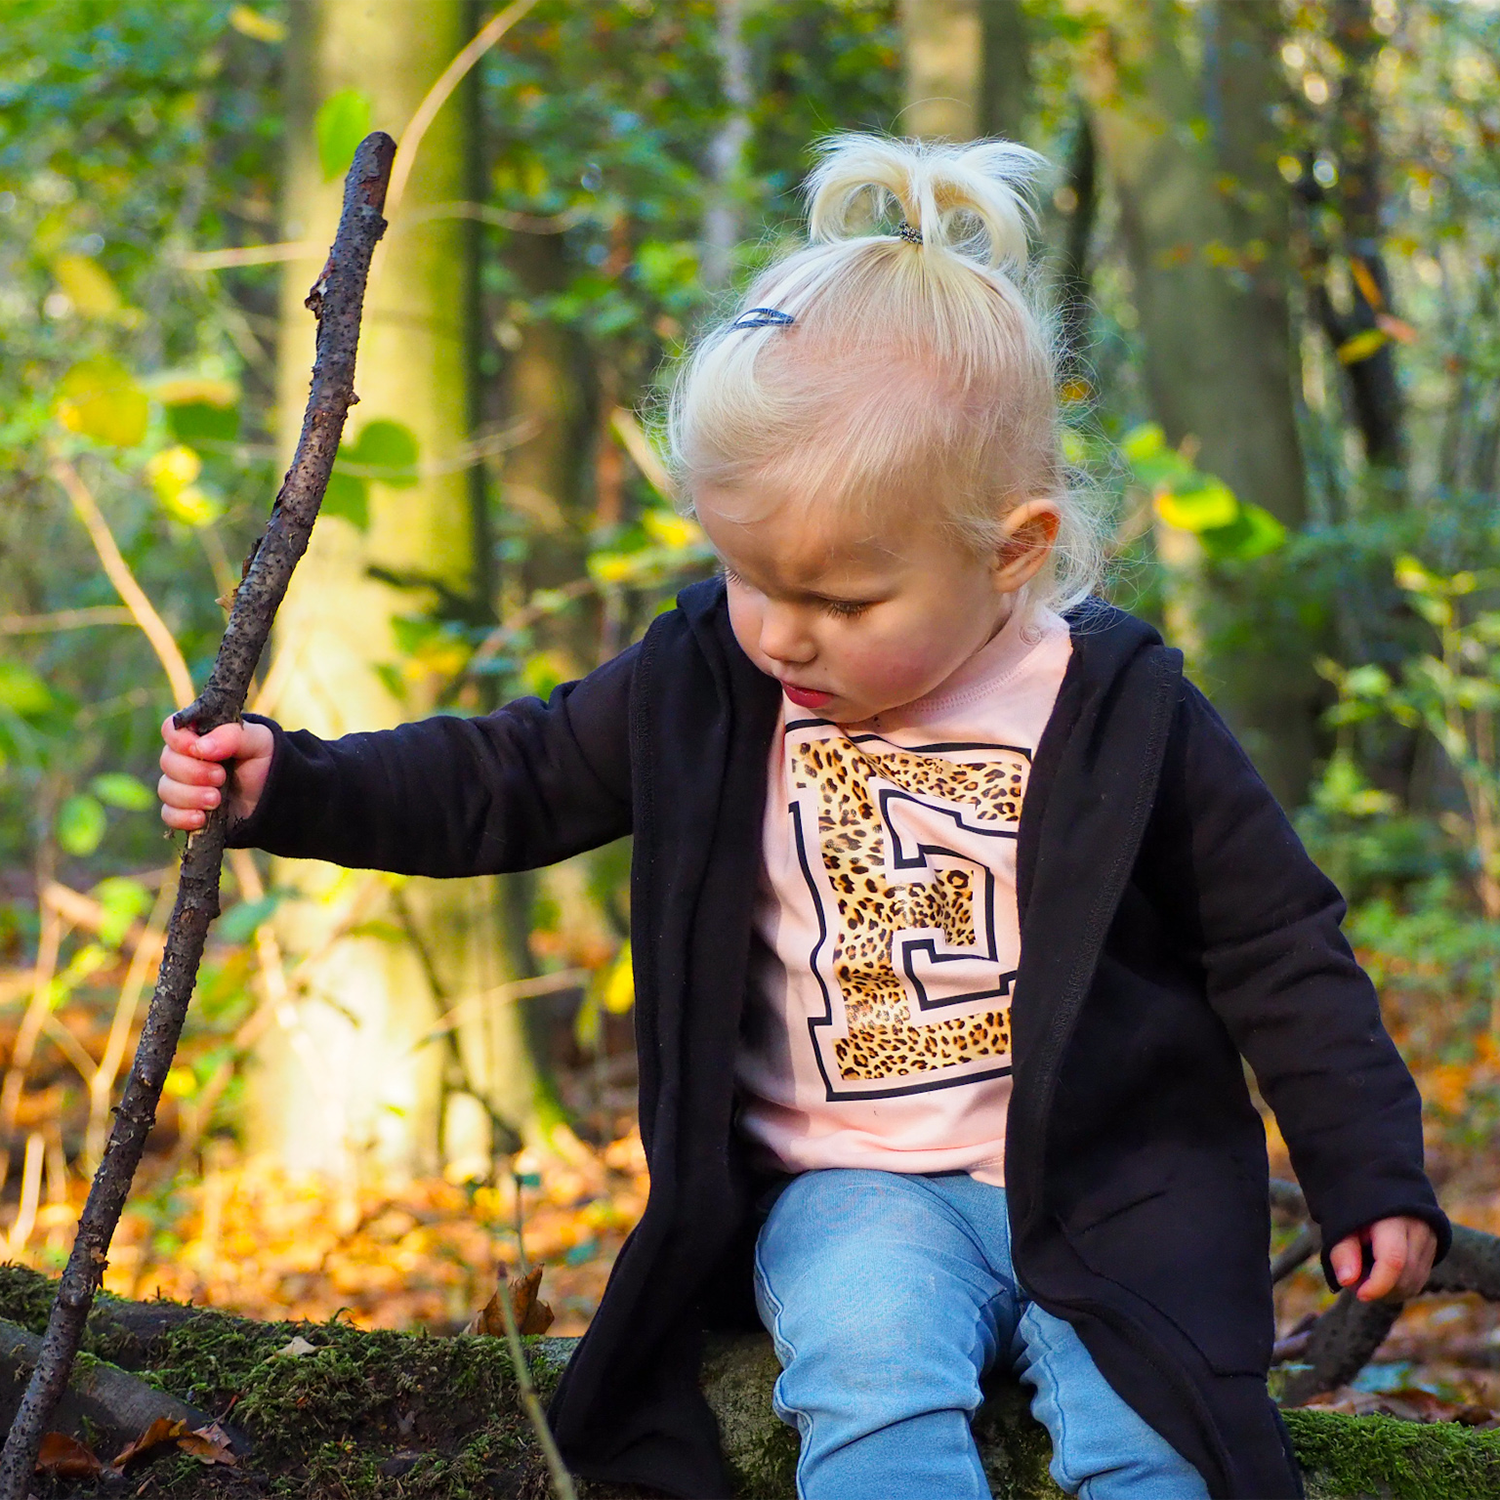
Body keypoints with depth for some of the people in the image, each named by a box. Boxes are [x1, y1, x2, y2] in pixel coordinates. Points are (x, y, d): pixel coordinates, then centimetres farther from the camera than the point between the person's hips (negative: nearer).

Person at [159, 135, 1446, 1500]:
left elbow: (1279, 949, 1)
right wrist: (288, 786, 0)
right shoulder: (706, 682, 1)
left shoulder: (1122, 715, -6)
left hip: (1106, 1183, -1)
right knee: (868, 1377, -29)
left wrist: (1373, 1175, -1)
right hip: (854, 1188, 2)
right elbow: (511, 783, 11)